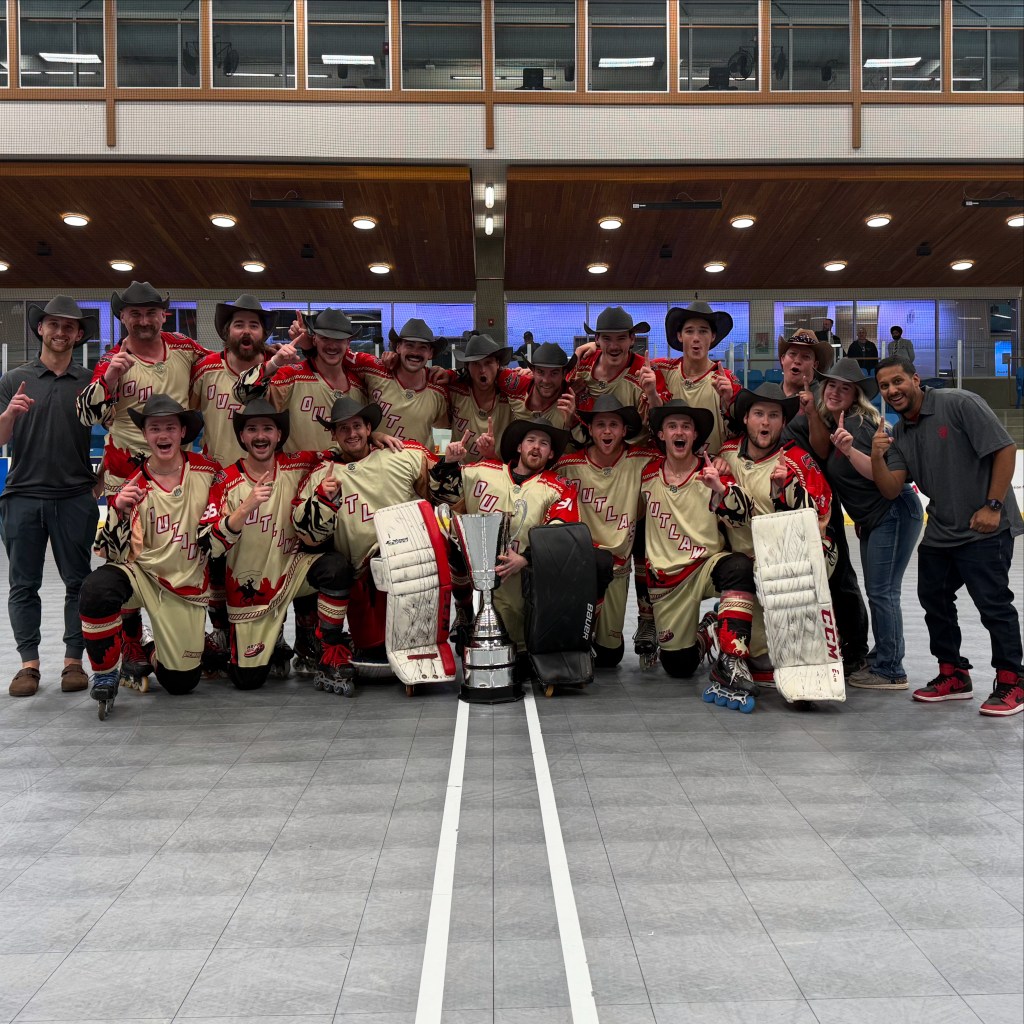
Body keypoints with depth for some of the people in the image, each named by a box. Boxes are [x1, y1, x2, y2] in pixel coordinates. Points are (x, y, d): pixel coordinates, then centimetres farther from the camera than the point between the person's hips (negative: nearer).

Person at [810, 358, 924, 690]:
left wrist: (850, 450, -33)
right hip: (871, 520, 10)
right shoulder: (830, 425, 11)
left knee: (881, 591, -9)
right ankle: (884, 662, 24)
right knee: (878, 592, 14)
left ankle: (890, 671, -2)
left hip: (894, 512, -10)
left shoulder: (863, 422, -14)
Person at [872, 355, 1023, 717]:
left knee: (993, 602, -4)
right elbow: (891, 490, -2)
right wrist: (877, 457, -20)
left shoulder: (959, 403, -14)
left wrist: (993, 505, -17)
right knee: (933, 599, 12)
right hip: (939, 532, 8)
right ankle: (953, 675, 27)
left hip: (986, 529, -8)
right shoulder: (898, 433, 7)